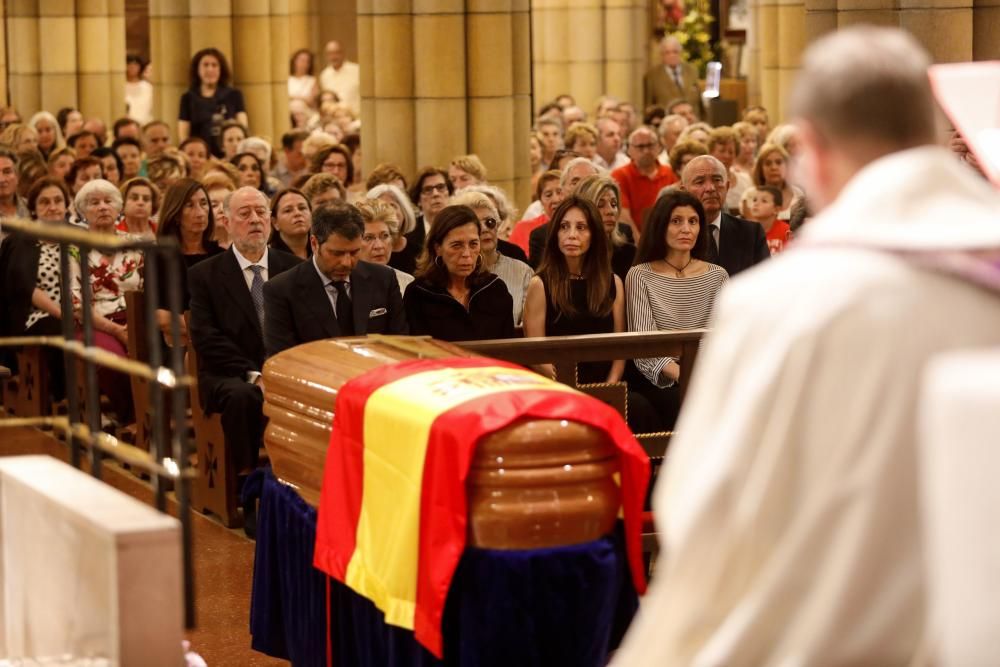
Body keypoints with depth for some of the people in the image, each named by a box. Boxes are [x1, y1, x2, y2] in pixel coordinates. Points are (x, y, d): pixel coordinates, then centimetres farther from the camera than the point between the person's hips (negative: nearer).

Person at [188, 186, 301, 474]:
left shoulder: (294, 268, 12)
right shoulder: (203, 274, 5)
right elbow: (206, 337, -5)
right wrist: (253, 375, -17)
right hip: (229, 376, -2)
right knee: (242, 395, -36)